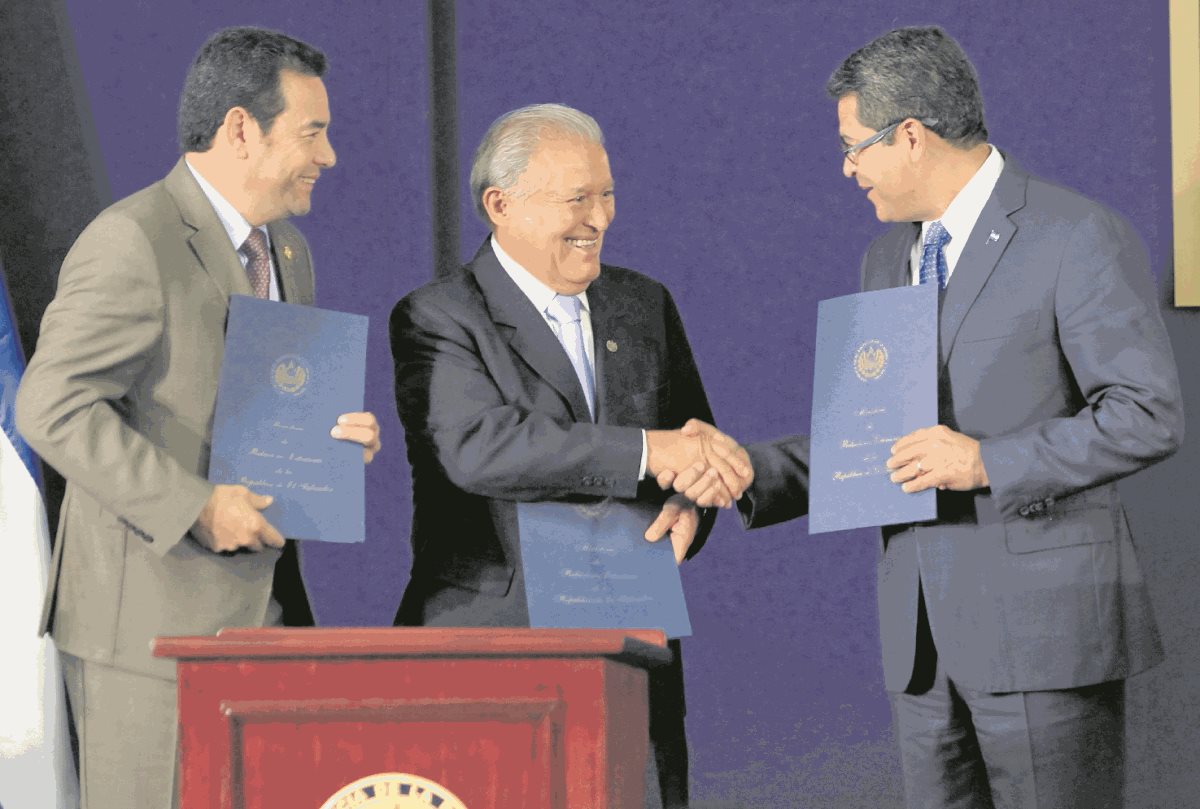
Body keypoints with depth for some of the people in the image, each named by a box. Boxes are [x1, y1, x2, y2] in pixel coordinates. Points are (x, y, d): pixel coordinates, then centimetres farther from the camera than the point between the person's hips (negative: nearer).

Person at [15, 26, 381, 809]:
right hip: (148, 618, -8)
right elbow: (54, 408, -20)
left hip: (260, 610, 8)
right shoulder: (133, 244, -13)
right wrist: (193, 508, -24)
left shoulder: (286, 251, 16)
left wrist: (337, 439, 4)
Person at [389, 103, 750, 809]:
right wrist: (646, 453, -26)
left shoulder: (646, 305, 14)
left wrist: (689, 503, -7)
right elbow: (476, 445, -21)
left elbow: (697, 447, 19)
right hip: (489, 657, -4)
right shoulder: (436, 319, -4)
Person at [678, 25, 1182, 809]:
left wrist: (988, 461, -19)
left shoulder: (1080, 239, -8)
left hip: (1045, 624, -7)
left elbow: (1148, 416, -13)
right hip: (927, 635, 7)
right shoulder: (890, 259, 17)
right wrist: (751, 471, 6)